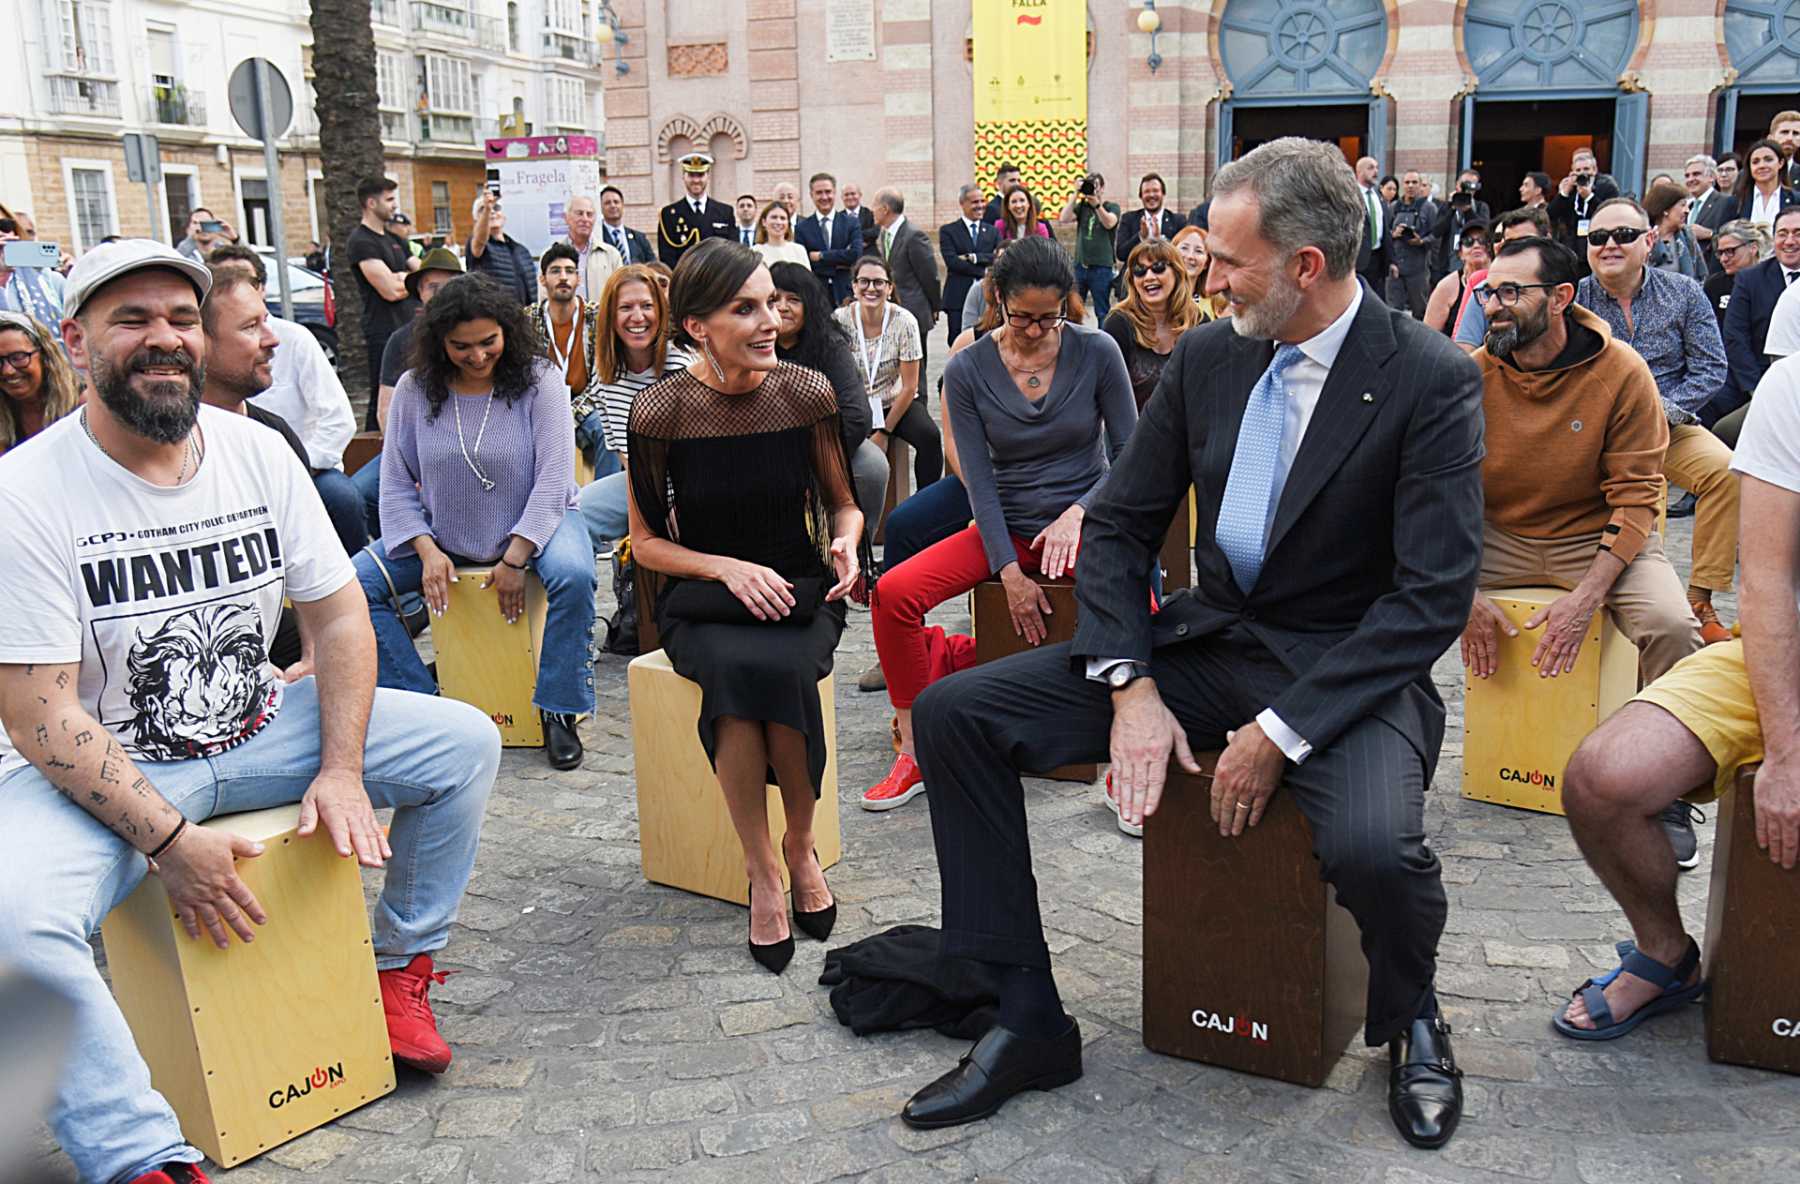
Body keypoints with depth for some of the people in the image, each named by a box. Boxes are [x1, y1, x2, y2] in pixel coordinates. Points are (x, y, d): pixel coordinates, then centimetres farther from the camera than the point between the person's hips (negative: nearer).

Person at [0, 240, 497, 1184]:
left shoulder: (256, 451, -2)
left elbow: (338, 613, 1)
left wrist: (340, 770, -11)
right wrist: (169, 841, -25)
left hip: (258, 727, 5)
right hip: (99, 769, -4)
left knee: (465, 743, -6)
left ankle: (402, 965, 11)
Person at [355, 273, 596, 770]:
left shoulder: (539, 380, -11)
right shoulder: (413, 390, -4)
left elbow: (553, 478, -16)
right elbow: (397, 485, -1)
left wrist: (515, 560, -22)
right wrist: (428, 551, -16)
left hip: (535, 524, -3)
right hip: (442, 536, 3)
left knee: (573, 576, -35)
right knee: (354, 583, -16)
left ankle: (558, 711, -19)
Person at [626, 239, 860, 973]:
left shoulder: (807, 394, -3)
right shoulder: (660, 412, -7)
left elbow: (841, 503, 11)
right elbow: (645, 543, 0)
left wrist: (844, 541, -13)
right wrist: (730, 569, -15)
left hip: (799, 595, 1)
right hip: (700, 603, -1)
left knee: (781, 669, -33)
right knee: (740, 668, -35)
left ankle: (800, 847, -9)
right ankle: (762, 872, -20)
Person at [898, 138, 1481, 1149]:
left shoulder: (1433, 380, -12)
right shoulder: (1207, 356, 3)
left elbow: (1435, 596, -17)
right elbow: (1120, 524, 5)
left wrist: (1282, 730, -23)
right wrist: (1129, 686, -10)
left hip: (1347, 669, -5)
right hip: (1209, 639, 5)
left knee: (1373, 846, -37)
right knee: (953, 713, -8)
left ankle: (1410, 1022, 4)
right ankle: (1030, 1023, 1)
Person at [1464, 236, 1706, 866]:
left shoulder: (1622, 373, -12)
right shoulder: (1471, 374, -8)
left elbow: (1635, 497, -11)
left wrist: (1584, 599, -23)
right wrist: (1467, 593, -18)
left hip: (1597, 537, -1)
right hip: (1496, 537, 2)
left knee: (1671, 624, -28)